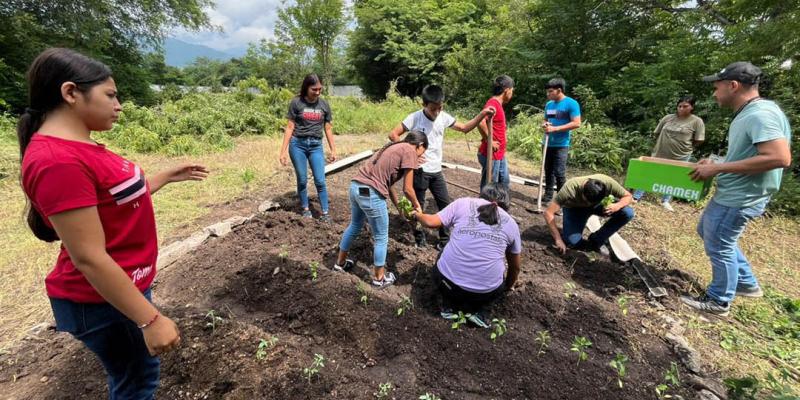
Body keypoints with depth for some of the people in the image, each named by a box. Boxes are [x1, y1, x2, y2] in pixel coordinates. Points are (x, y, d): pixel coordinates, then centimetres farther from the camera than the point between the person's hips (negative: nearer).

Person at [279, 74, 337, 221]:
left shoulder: (324, 104, 3)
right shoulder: (296, 102, -5)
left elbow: (328, 129, 8)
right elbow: (289, 127, -4)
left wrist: (333, 150, 7)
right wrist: (284, 150, -6)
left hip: (316, 145, 1)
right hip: (298, 144, -1)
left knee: (320, 181, -1)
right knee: (302, 180, 8)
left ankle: (325, 213, 9)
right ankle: (305, 209, 25)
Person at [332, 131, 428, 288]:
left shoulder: (395, 147, 21)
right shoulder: (409, 151, -5)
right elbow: (407, 189, -7)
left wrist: (399, 207, 26)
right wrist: (416, 204, 13)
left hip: (356, 186, 9)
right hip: (370, 193, -9)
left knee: (354, 226, 30)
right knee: (381, 238, 11)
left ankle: (340, 262, 48)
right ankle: (379, 277, 28)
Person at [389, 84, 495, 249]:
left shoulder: (444, 117, 0)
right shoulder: (415, 118, -12)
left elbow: (465, 128, 8)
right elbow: (393, 135, -10)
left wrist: (482, 114, -5)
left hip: (436, 170, 5)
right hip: (419, 170, -5)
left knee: (445, 204, 7)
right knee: (418, 206, 8)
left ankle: (444, 240, 21)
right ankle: (419, 237, 29)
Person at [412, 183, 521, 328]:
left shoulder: (463, 203, 5)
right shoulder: (511, 222, 12)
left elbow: (431, 222, 1)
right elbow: (515, 266, 22)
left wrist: (417, 215, 24)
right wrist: (508, 286, 43)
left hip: (448, 282, -1)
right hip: (487, 292, 2)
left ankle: (449, 306, 20)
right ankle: (479, 310, 13)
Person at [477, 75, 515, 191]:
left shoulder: (497, 104, 13)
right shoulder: (492, 104, -18)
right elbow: (481, 122, -36)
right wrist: (489, 141, -25)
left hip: (500, 154, 10)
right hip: (491, 155, -10)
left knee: (504, 182, 21)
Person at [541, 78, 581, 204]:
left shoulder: (571, 103, -9)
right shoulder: (549, 104, 11)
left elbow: (576, 123, -15)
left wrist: (555, 128, -20)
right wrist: (545, 125, -2)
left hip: (561, 144, -6)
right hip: (548, 143, 6)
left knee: (559, 173, -6)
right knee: (548, 170, 11)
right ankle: (548, 195, 22)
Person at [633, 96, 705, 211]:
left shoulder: (697, 121, -7)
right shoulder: (668, 118, 0)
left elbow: (698, 141, -5)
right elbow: (657, 133, 11)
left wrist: (684, 147, 2)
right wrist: (663, 144, 8)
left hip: (680, 157, -1)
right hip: (660, 153, 1)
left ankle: (665, 201, 27)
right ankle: (636, 197, 12)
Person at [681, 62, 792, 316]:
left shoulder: (761, 114, -22)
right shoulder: (747, 114, 11)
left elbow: (779, 157, -30)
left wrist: (718, 168, -27)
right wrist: (715, 162, 8)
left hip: (740, 198, -11)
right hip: (731, 194, 11)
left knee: (719, 247, 4)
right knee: (708, 233, 25)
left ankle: (718, 302, 24)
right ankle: (747, 284, 37)